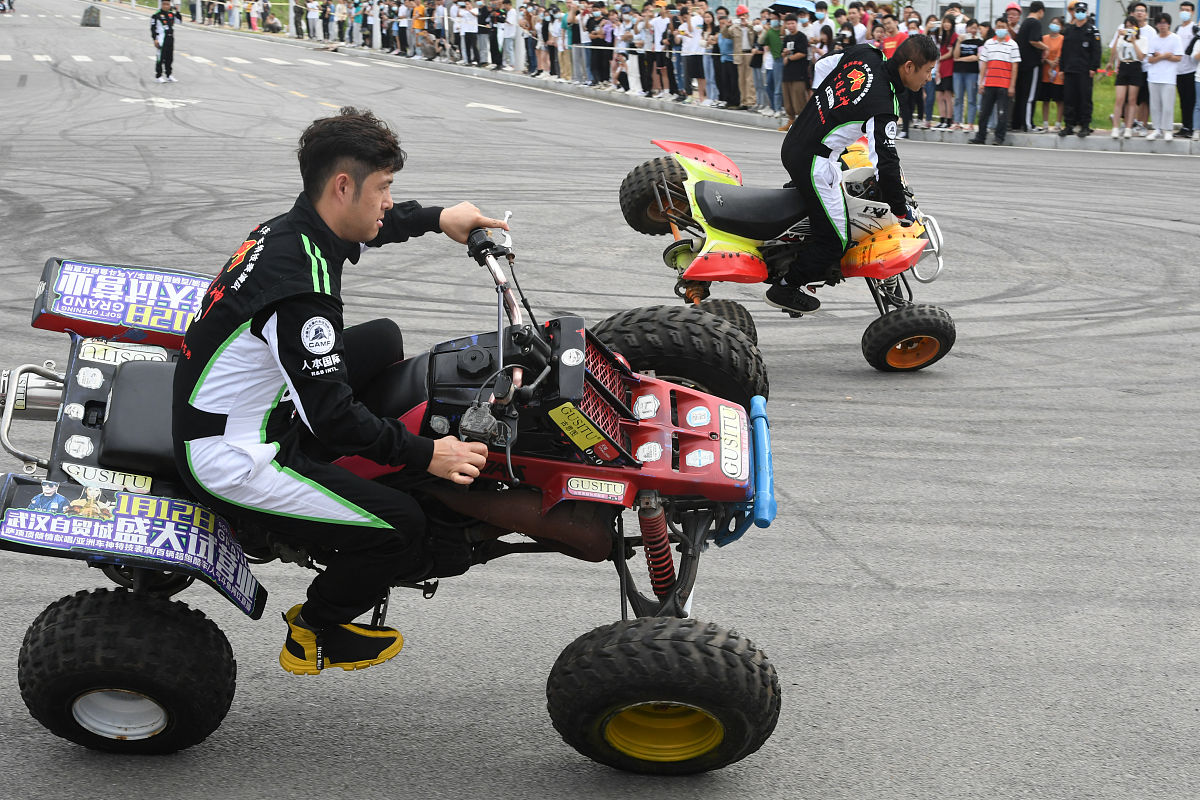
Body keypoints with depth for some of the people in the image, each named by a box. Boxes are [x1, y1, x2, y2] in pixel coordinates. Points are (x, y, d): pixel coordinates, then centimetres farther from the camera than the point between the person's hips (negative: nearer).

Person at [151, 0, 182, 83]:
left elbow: (179, 20, 16)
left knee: (169, 58, 12)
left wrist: (176, 12, 2)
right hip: (161, 39, -6)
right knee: (160, 58, -4)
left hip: (170, 39, 6)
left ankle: (168, 75, 22)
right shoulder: (157, 15, -8)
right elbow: (153, 28, -9)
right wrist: (155, 39, -14)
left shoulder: (171, 14, 10)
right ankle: (158, 76, 2)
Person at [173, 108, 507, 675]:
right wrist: (424, 454, -18)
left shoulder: (290, 227, -1)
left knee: (382, 340, 21)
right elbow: (329, 414, -27)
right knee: (400, 528, -14)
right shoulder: (300, 290, -30)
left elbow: (371, 227, 25)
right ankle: (314, 632, 11)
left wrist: (437, 219, 27)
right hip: (230, 459, -10)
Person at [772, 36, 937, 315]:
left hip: (793, 144, 9)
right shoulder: (883, 106, -25)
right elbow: (885, 164, -25)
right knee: (835, 239, 3)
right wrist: (901, 211, -13)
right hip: (815, 164, -9)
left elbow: (819, 68, 14)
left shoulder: (864, 54, -3)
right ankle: (787, 289, 13)